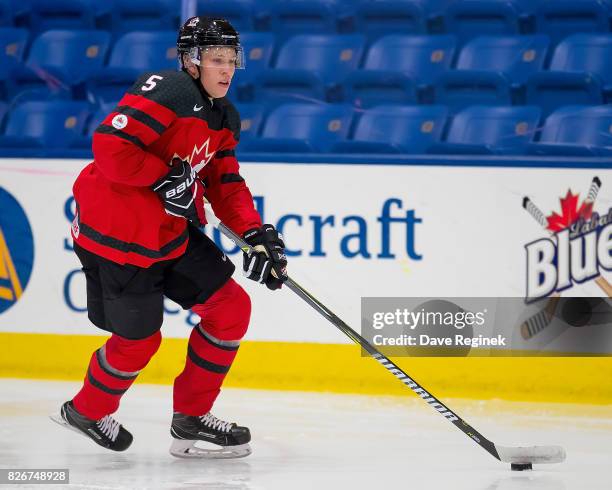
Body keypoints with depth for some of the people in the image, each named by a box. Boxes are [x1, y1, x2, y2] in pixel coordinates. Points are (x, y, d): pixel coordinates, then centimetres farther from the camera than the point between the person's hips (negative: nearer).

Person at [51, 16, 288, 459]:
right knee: (139, 339, 2)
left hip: (171, 231, 9)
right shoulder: (170, 91, -20)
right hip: (117, 233, -9)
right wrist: (165, 179, -25)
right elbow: (110, 144, -28)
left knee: (232, 308, 4)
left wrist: (256, 233, -2)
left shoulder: (225, 119, 10)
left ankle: (191, 421, 15)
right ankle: (87, 411, 31)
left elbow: (226, 184, 12)